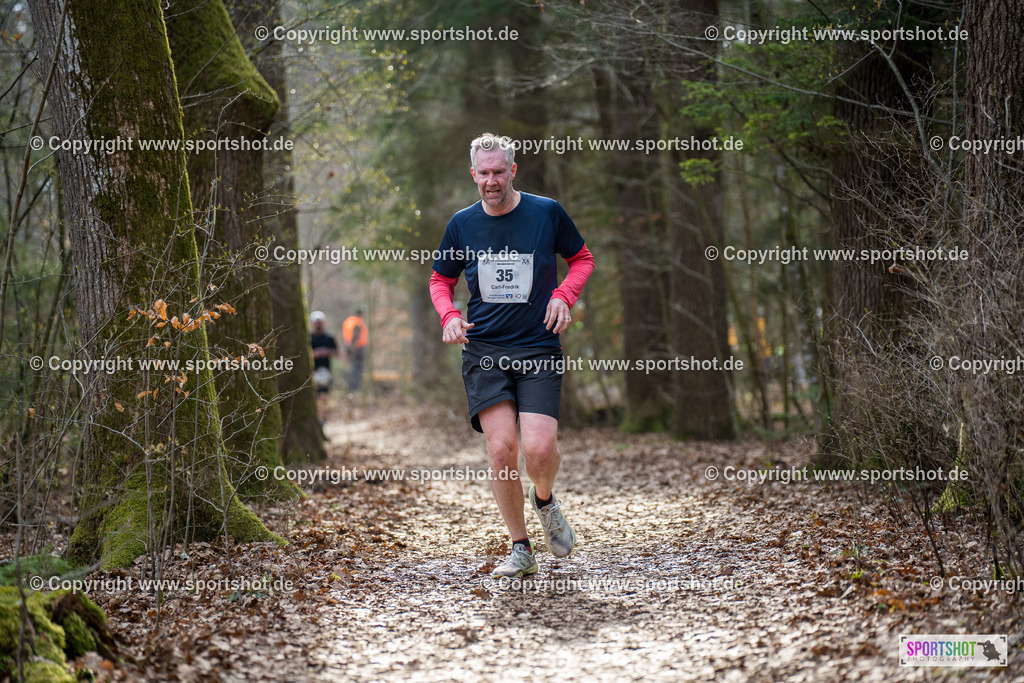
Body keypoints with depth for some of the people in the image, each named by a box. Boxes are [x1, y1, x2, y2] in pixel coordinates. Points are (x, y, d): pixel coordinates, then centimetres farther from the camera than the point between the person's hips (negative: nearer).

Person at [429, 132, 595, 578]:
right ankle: (520, 550, 5)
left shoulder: (546, 213, 1)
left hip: (539, 349, -1)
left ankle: (544, 500, 21)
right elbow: (441, 281, 19)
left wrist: (564, 294, -5)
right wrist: (449, 315, -1)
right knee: (501, 449, -11)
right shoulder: (462, 224, 6)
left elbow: (583, 259, 14)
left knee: (539, 449, -16)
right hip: (484, 351, 1)